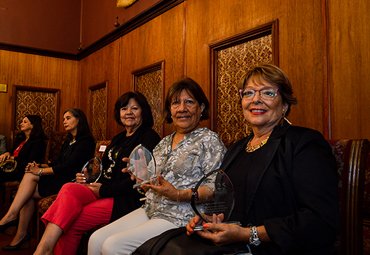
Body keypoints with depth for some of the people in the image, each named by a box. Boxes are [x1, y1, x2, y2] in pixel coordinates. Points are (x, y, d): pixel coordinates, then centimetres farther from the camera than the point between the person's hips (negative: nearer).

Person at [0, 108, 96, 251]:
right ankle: (21, 235, -10)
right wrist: (40, 166, -2)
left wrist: (40, 171, -14)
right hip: (60, 179, 8)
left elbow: (69, 166, -18)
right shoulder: (69, 141, 21)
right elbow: (58, 163, 17)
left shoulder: (86, 141, -10)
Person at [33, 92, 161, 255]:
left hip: (128, 199, -7)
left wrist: (104, 190, -13)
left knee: (70, 222, -20)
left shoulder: (149, 137, -6)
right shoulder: (118, 139, 21)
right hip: (105, 192, 7)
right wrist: (89, 180, 4)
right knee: (69, 189, -20)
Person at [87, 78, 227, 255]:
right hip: (149, 211, 7)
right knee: (96, 240, -6)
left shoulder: (209, 140, -5)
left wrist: (179, 195, -23)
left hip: (181, 219, -7)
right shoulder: (164, 143, 16)